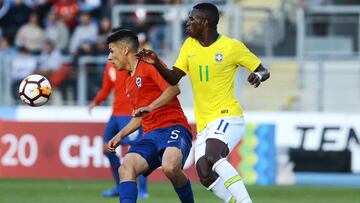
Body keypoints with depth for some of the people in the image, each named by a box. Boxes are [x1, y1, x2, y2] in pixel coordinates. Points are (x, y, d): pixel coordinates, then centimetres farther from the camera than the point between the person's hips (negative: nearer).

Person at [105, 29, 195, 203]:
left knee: (170, 167, -35)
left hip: (173, 127, -8)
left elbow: (174, 89, -15)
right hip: (151, 134, 8)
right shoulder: (129, 81, 25)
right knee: (126, 168, -18)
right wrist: (120, 135, 23)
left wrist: (150, 107, -23)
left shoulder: (149, 66, -1)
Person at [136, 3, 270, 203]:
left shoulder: (232, 47, -5)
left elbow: (264, 71, 2)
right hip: (204, 124, 6)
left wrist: (258, 76, -21)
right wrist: (157, 63, -9)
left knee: (212, 157, -32)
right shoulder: (189, 46, 10)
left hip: (227, 115, -6)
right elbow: (173, 78, 8)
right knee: (206, 177, -8)